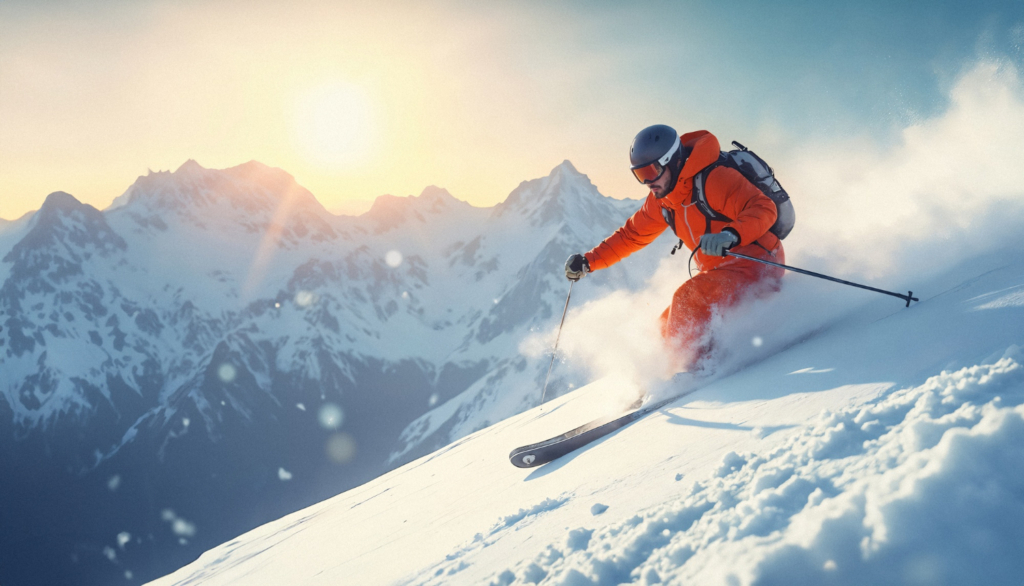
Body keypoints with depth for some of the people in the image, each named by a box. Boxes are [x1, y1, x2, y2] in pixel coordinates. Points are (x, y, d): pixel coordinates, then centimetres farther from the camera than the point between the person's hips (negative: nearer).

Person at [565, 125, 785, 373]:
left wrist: (732, 235, -47)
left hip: (758, 266, -9)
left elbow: (764, 208, -28)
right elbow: (631, 235, 15)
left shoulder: (714, 180, -22)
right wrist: (588, 262, 9)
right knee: (668, 328, 4)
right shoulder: (661, 200, 4)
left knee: (687, 299, -27)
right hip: (719, 272, 9)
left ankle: (692, 368, -19)